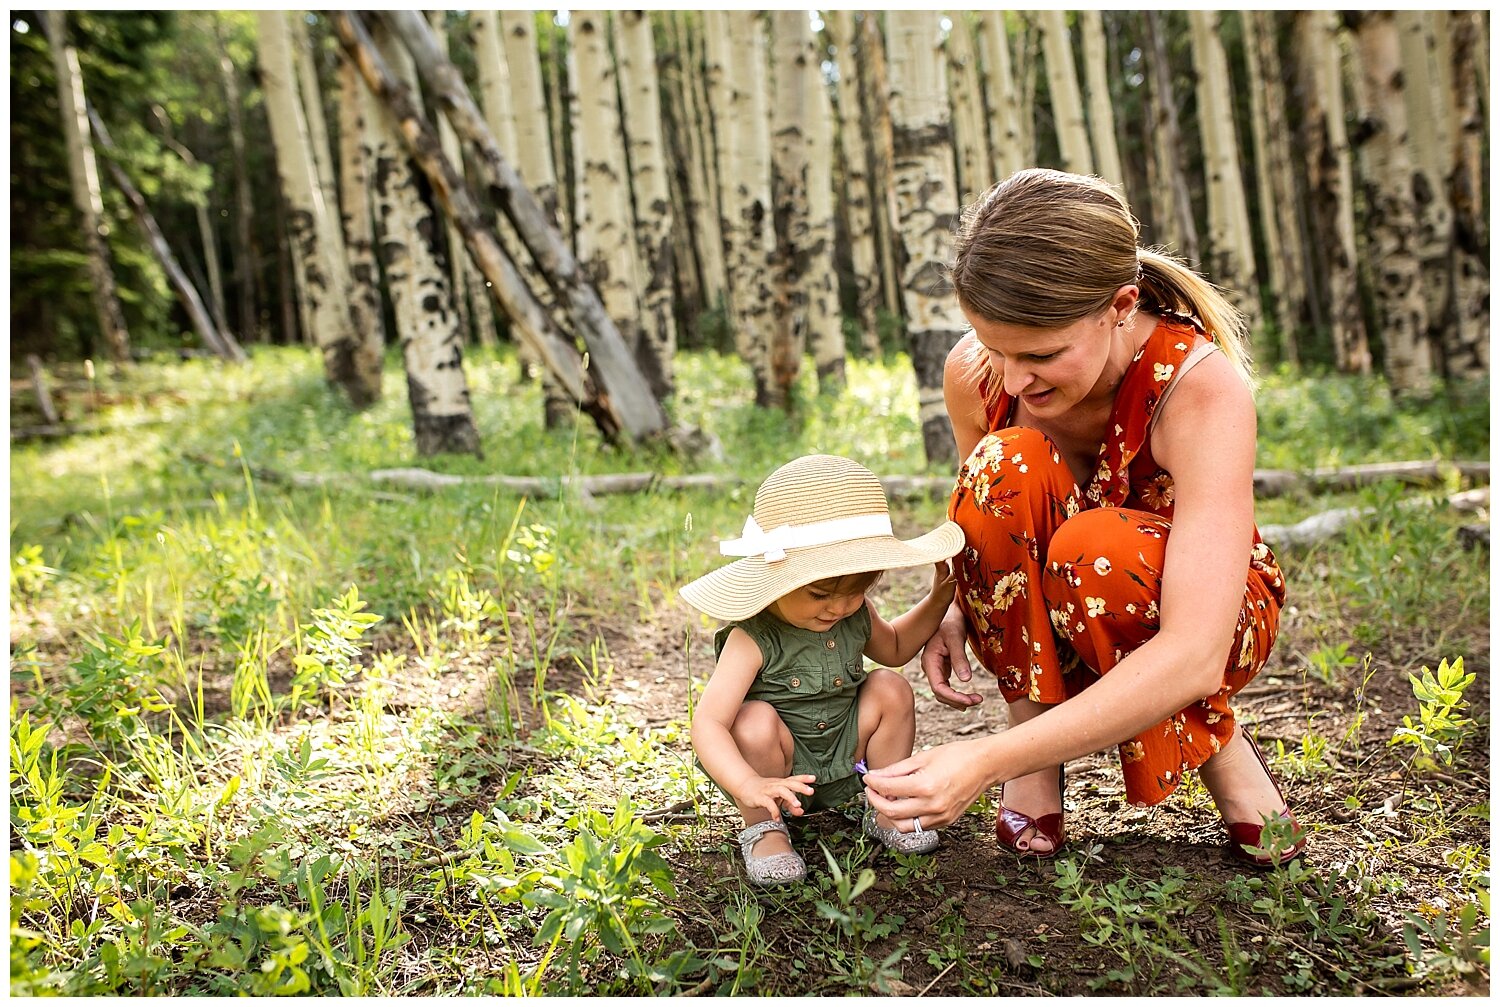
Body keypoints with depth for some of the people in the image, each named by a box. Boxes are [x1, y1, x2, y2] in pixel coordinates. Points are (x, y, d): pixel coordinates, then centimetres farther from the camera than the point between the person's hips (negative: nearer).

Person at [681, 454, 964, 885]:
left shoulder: (855, 614, -6)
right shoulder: (755, 638, -29)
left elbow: (894, 648, 20)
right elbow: (707, 723, -36)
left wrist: (938, 600, 6)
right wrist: (750, 787, -51)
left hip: (844, 764, 6)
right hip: (779, 770, -6)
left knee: (891, 689, -10)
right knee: (757, 721, -34)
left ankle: (886, 809, 7)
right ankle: (763, 828, -7)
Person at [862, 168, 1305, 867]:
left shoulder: (1203, 386, -32)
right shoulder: (973, 372, -18)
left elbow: (1194, 656, -40)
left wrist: (989, 760, -47)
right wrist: (956, 609, -19)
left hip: (1203, 615, -3)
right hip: (1045, 629, 3)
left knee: (1094, 548, -38)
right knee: (1009, 465, -29)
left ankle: (1216, 745, -8)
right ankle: (1035, 736, -14)